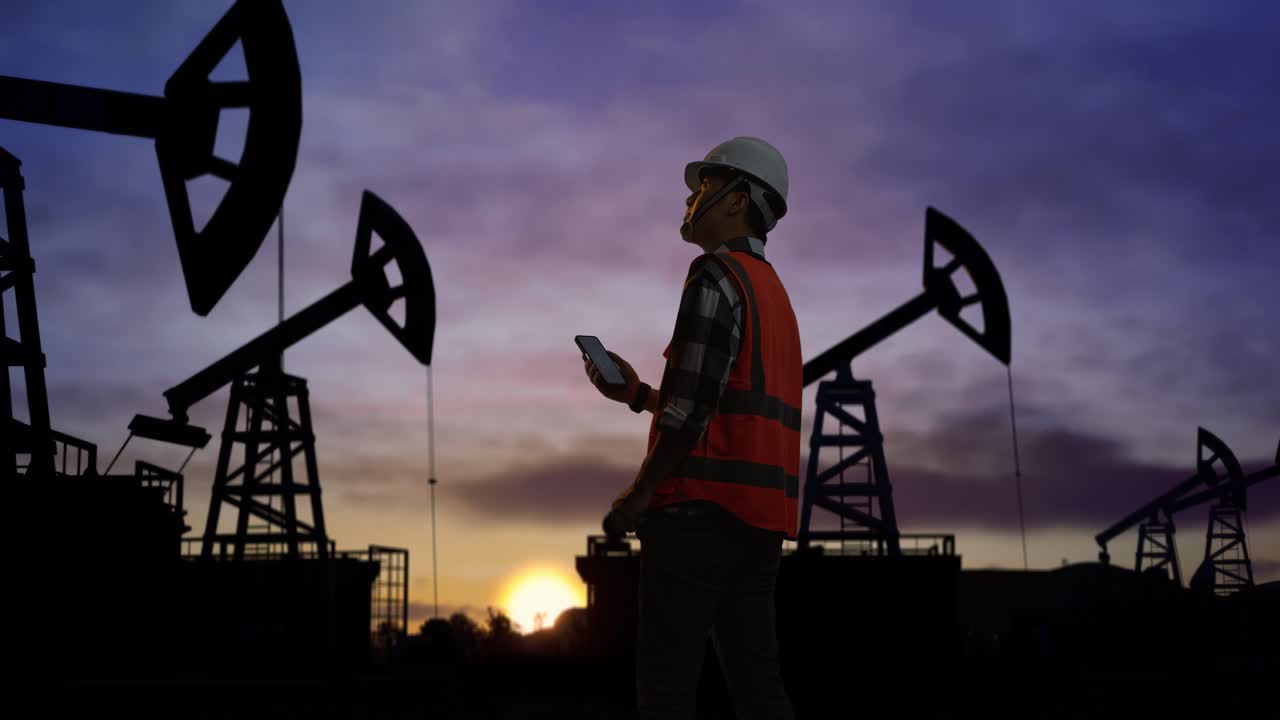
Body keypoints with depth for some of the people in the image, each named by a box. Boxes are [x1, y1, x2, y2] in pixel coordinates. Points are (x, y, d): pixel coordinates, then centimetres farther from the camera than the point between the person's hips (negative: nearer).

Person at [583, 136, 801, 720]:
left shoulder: (717, 276, -6)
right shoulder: (773, 290, 23)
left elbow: (695, 404, -15)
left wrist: (639, 494, -10)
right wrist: (640, 395, 20)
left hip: (704, 503, -9)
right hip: (761, 513, 9)